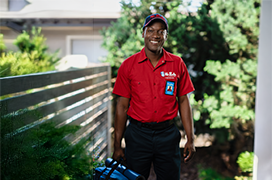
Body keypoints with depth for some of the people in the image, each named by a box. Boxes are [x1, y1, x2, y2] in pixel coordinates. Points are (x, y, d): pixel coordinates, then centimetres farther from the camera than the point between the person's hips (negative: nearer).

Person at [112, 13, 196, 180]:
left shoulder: (177, 64, 1)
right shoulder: (128, 65, -2)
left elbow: (183, 101, 5)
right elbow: (122, 105, 0)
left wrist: (190, 139, 1)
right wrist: (117, 145, -1)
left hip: (168, 134, 1)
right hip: (138, 134, -1)